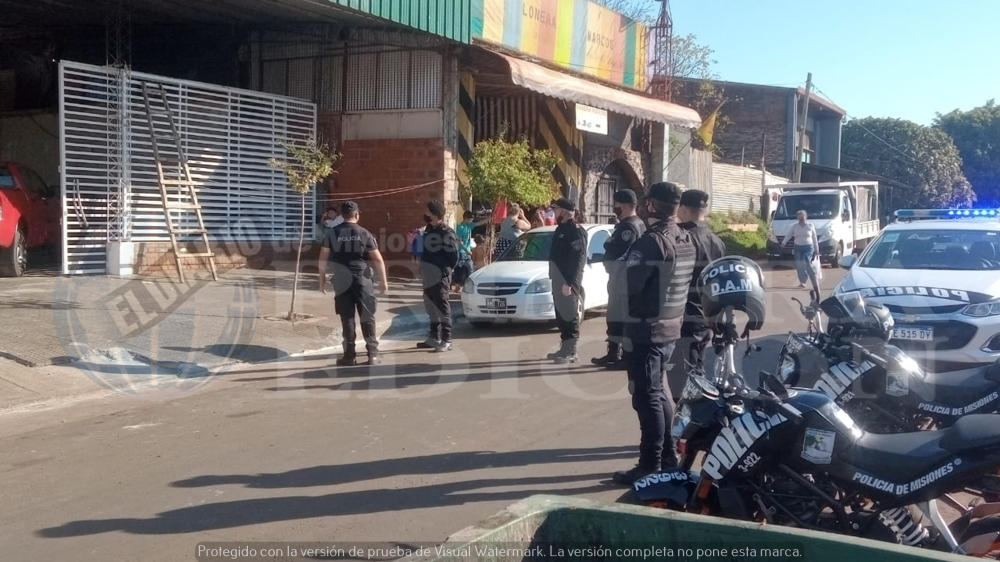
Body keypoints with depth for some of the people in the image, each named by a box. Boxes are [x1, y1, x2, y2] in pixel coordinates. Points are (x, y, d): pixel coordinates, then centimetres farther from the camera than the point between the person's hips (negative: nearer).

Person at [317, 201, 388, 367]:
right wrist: (383, 280, 6)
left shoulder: (332, 233, 3)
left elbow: (323, 258, 2)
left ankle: (350, 355, 7)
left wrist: (322, 279, 11)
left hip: (342, 281, 1)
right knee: (367, 317, 5)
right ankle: (373, 354, 4)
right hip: (363, 280, -1)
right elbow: (378, 259, -2)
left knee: (347, 318, 6)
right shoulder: (364, 234, -1)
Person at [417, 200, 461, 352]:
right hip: (428, 277, 9)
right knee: (431, 308, 16)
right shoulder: (428, 230, 14)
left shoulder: (446, 233, -12)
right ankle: (434, 337, 27)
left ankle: (446, 341, -1)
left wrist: (446, 271, -9)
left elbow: (454, 256, -12)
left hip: (440, 278, -9)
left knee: (443, 308, -5)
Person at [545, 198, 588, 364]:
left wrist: (569, 282, -24)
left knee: (569, 316, -5)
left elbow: (578, 260, -20)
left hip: (568, 281, -10)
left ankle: (571, 352, -1)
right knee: (561, 315, 14)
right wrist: (556, 280, 17)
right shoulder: (561, 229, 17)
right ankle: (564, 349, 23)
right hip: (558, 279, 10)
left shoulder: (576, 231, -14)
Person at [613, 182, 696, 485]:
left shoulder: (651, 242, -20)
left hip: (646, 331, -9)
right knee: (660, 392, 20)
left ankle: (650, 467, 2)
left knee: (647, 397, -3)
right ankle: (668, 457, 29)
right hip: (672, 328, 9)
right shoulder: (686, 240, 8)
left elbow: (629, 285, -21)